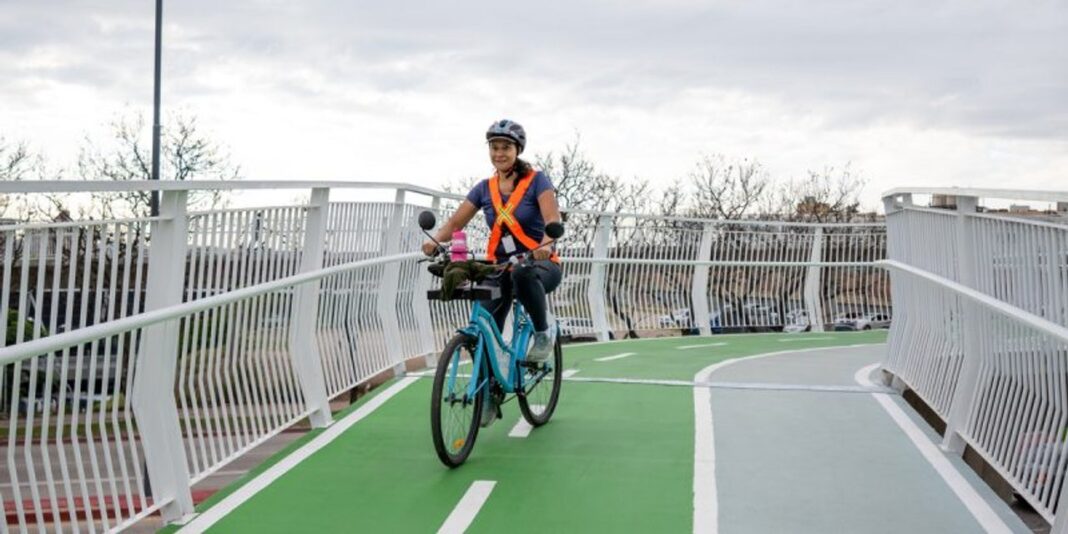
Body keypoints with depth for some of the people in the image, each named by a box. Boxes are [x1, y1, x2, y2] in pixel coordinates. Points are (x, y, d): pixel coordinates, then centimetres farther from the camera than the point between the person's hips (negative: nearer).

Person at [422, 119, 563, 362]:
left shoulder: (536, 180, -6)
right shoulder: (484, 188, 5)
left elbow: (553, 219, -20)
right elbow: (454, 223, 0)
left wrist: (545, 244, -43)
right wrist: (435, 241, -23)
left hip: (541, 264, -4)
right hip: (499, 267, 4)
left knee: (523, 274, -40)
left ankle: (543, 333, -16)